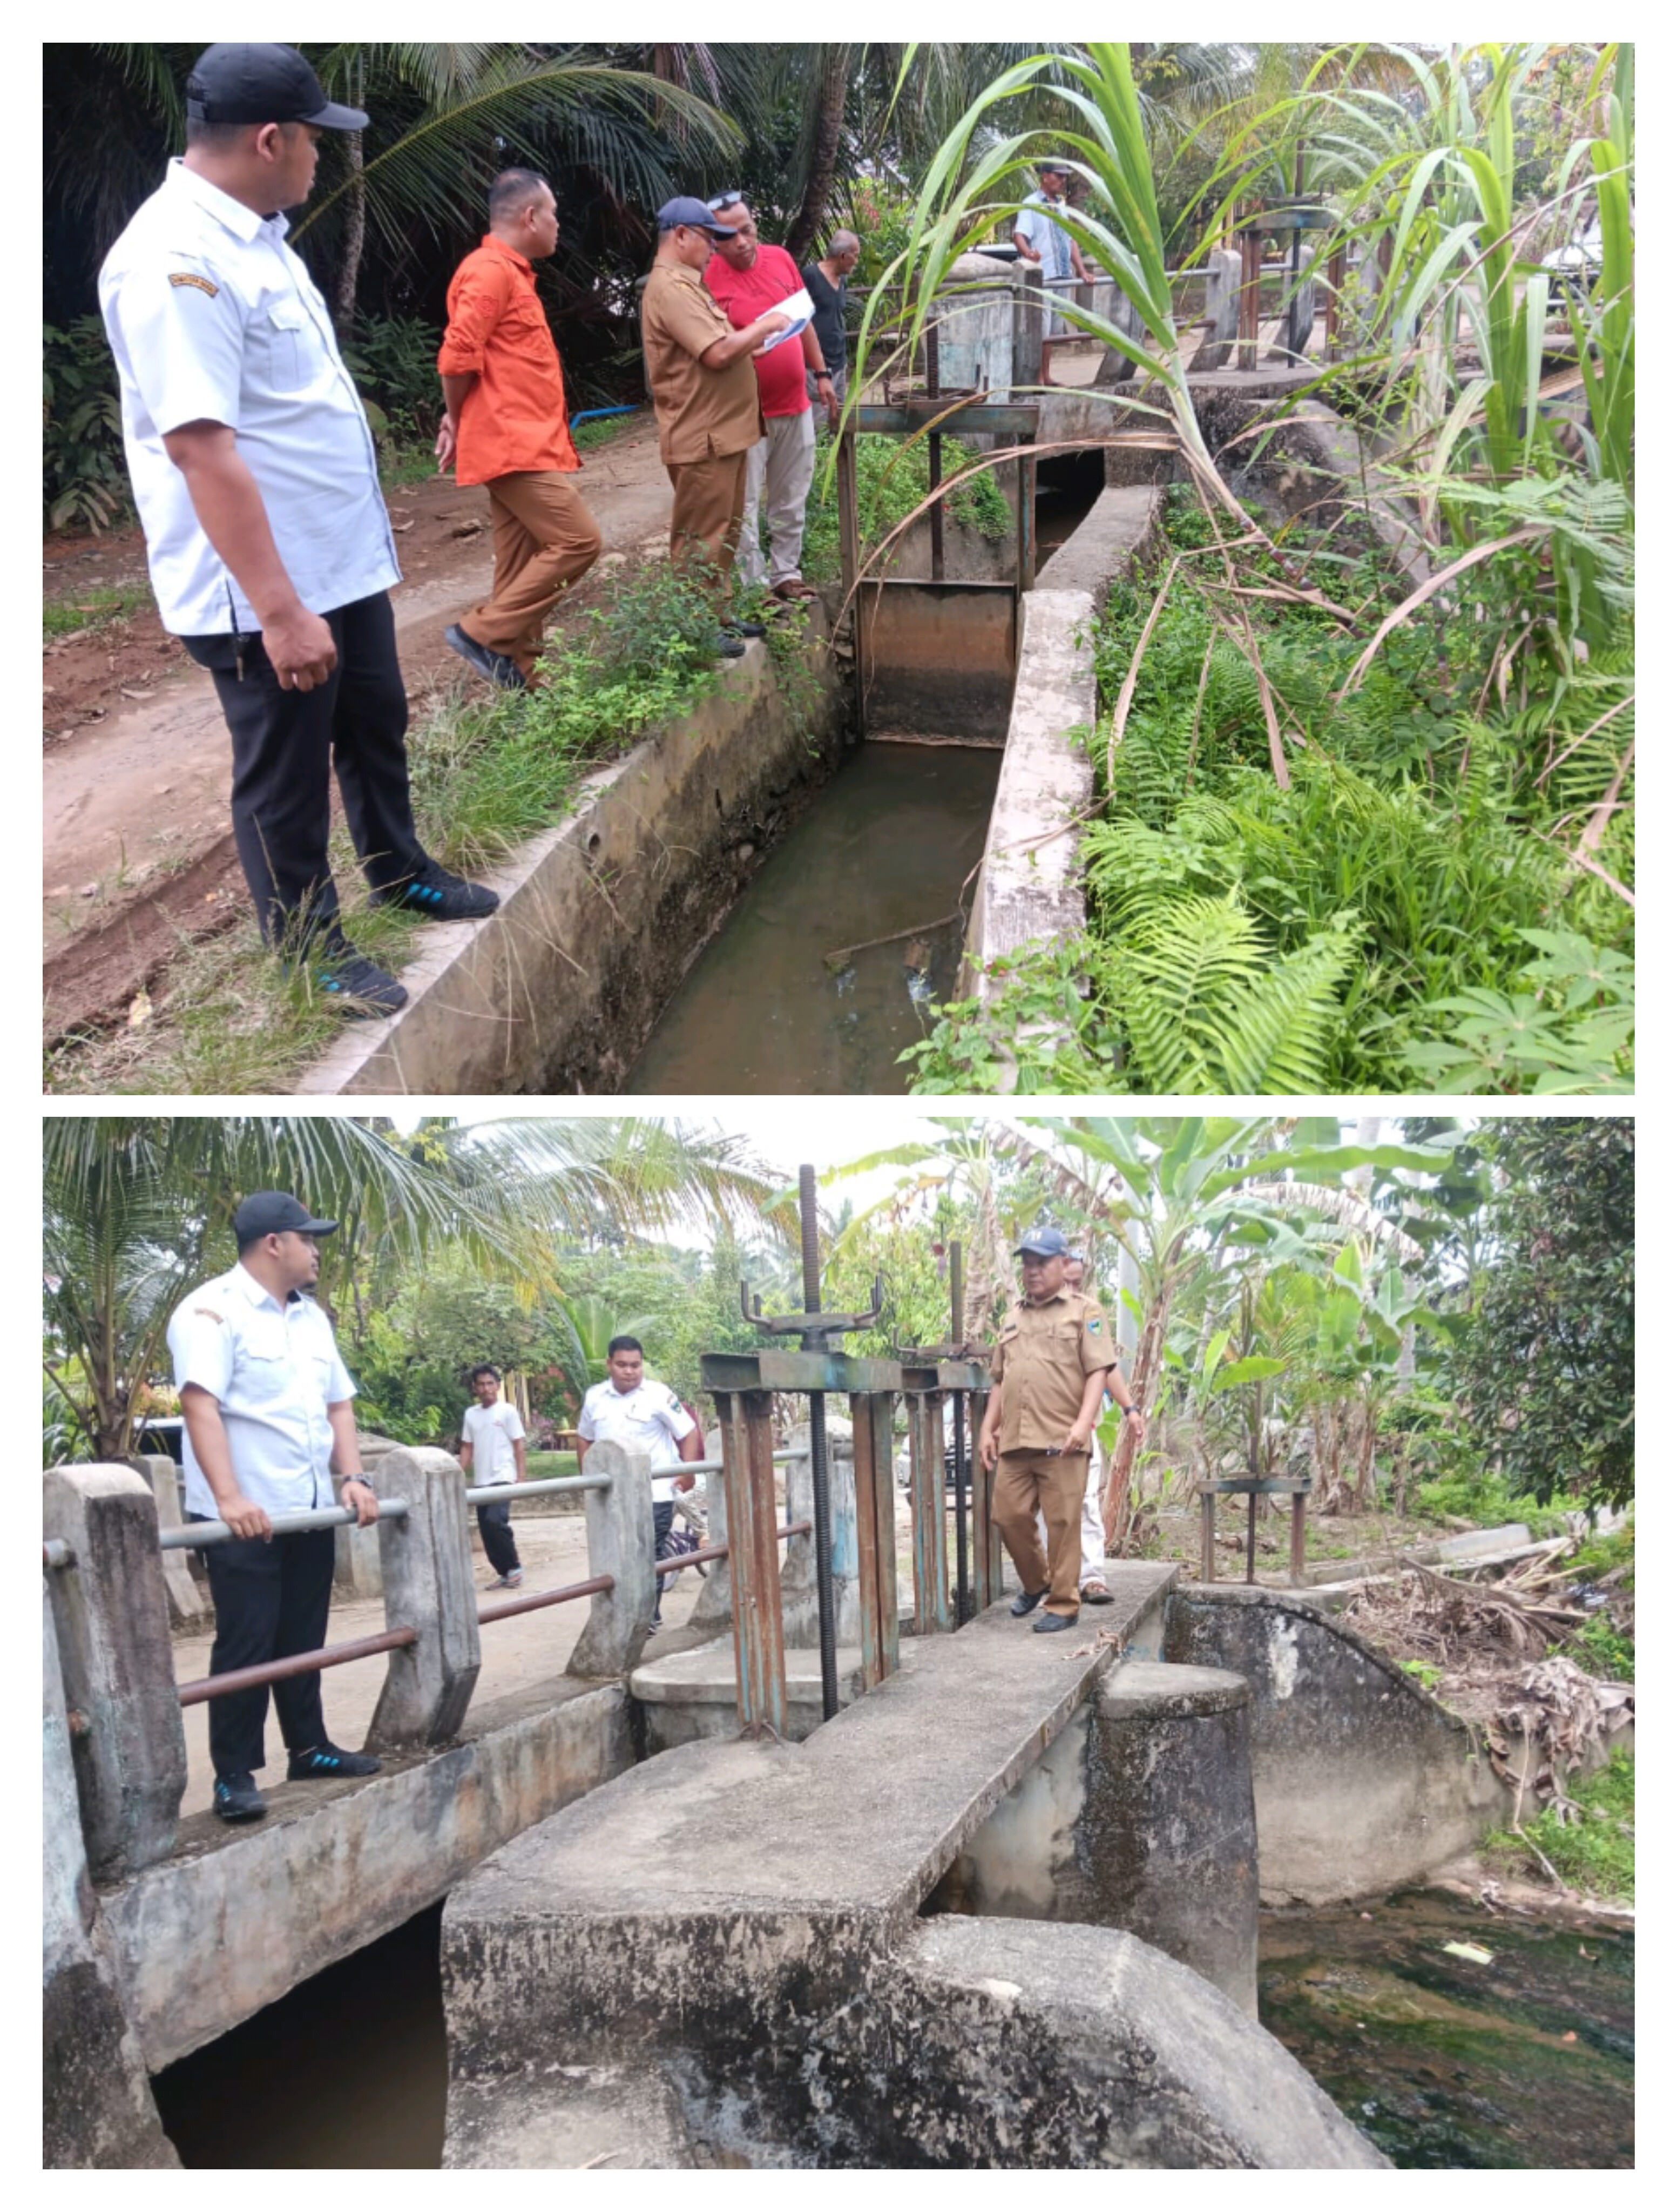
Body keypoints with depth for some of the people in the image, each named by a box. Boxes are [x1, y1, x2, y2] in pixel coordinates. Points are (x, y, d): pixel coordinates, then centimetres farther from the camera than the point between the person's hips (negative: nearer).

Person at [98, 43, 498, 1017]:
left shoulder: (251, 234, 9)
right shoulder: (176, 261, -23)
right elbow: (201, 447, -28)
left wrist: (365, 526, 23)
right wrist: (280, 610, -29)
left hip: (344, 560, 10)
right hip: (265, 591, -10)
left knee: (376, 727, 24)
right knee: (286, 777, 6)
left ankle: (402, 874, 44)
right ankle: (313, 948, 22)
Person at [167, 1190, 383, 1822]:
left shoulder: (312, 1318, 14)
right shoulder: (213, 1311, -12)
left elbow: (339, 1402, 17)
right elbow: (200, 1404, -23)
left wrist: (352, 1477, 3)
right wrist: (229, 1497, -32)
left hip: (310, 1511, 7)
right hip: (245, 1516, -7)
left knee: (303, 1640, 16)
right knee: (245, 1647, -2)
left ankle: (309, 1749, 27)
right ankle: (234, 1775, 7)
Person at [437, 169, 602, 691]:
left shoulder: (509, 272, 20)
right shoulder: (491, 271, -13)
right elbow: (458, 358, -18)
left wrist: (460, 421, 8)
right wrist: (461, 420, -2)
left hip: (524, 443, 10)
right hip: (513, 445, -10)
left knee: (521, 564, 9)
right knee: (577, 540, -13)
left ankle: (518, 675, 11)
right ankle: (484, 634, -8)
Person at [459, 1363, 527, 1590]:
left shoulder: (508, 1411, -2)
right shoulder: (471, 1414, 11)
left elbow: (519, 1445, -3)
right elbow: (467, 1448, 13)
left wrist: (522, 1476, -10)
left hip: (502, 1478, -6)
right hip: (481, 1481, 6)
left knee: (495, 1522, -20)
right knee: (486, 1529, 4)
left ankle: (515, 1568, -6)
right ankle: (504, 1573, 15)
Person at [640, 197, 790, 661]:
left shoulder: (683, 283, 18)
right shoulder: (670, 287, -17)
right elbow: (718, 352, -25)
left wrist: (753, 341, 10)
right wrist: (765, 326, -11)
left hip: (721, 431, 11)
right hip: (701, 437, -11)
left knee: (723, 532, 17)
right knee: (701, 538, -4)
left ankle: (716, 617, 26)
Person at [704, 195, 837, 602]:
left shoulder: (781, 259, 3)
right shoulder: (709, 279, -13)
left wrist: (821, 374, 14)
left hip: (796, 405, 6)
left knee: (792, 501, 14)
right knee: (744, 507, -2)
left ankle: (785, 574, 26)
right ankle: (754, 589, 7)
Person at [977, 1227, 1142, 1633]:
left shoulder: (1084, 1311, 2)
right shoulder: (1014, 1318, 20)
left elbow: (1099, 1371, -6)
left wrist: (1083, 1422, -17)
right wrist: (988, 1428, 14)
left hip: (1061, 1440, -6)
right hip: (1014, 1440, 6)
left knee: (1062, 1524, -3)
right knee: (1008, 1516, 7)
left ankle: (1062, 1604, 8)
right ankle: (1035, 1583, 29)